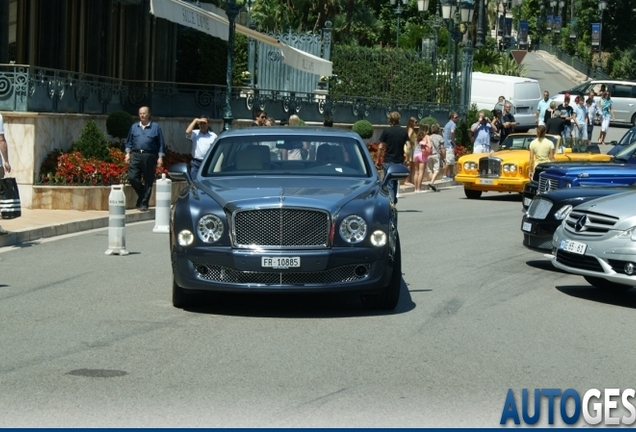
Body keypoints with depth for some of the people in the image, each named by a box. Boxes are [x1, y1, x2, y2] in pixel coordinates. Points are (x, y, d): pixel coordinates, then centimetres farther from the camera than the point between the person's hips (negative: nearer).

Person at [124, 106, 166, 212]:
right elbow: (129, 142, 18)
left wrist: (160, 157, -4)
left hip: (149, 156, -3)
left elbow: (161, 144, 3)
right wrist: (128, 153, 6)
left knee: (148, 181, 0)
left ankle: (144, 204, 8)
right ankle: (142, 195, 16)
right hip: (136, 155, 3)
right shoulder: (134, 127, 14)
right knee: (132, 177, -8)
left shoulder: (155, 127, 4)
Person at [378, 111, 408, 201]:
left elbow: (380, 147, -7)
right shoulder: (404, 131, 4)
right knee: (395, 182, 18)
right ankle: (394, 199, 23)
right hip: (399, 160, 4)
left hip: (388, 160, -4)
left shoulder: (386, 131, -6)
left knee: (389, 183, -1)